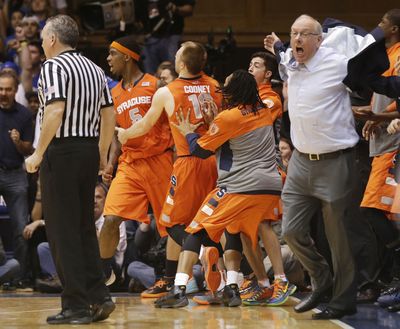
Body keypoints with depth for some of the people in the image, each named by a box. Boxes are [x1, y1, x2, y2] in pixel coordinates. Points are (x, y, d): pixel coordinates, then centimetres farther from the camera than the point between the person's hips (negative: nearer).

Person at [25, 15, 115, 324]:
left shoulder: (54, 67, -9)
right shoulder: (94, 69, 15)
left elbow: (55, 111, -21)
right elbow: (109, 114, 15)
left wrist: (39, 153, -15)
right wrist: (102, 154, 22)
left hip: (61, 151, -8)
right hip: (90, 150, 8)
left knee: (63, 231, -2)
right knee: (84, 227, 15)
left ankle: (76, 305, -2)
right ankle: (99, 296, 9)